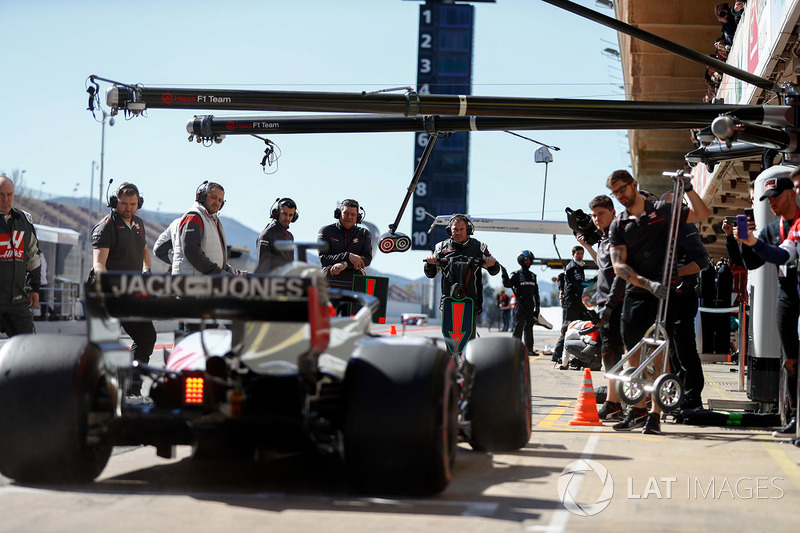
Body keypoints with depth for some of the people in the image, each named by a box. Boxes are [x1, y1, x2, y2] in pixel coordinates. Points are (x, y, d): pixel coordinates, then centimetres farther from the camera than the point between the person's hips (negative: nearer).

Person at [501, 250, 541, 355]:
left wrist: (537, 306, 19)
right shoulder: (517, 274, 0)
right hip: (520, 305, -6)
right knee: (518, 327, -8)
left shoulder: (532, 275, 18)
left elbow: (535, 292, 22)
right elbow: (508, 284, -13)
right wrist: (505, 276, -31)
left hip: (530, 306, 6)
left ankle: (529, 349, 13)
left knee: (529, 327, 9)